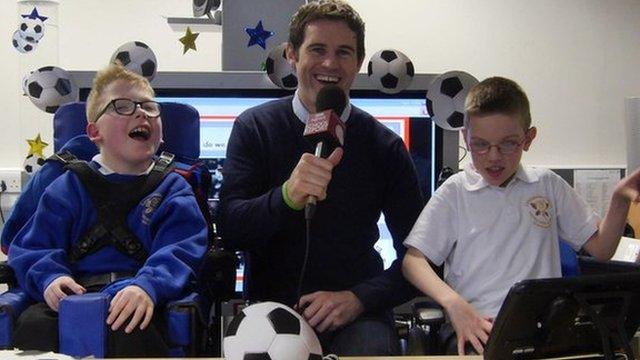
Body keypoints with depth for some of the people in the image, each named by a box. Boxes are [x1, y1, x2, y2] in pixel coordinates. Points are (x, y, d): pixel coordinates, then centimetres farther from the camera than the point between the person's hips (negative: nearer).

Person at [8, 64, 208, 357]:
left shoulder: (172, 188, 15)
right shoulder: (68, 188, 19)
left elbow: (180, 249, -2)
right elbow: (35, 246, 11)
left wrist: (148, 286, -24)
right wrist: (50, 277, -14)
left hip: (132, 300, -1)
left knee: (129, 330, -38)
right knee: (32, 324, -32)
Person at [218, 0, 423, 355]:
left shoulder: (385, 146, 3)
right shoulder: (254, 128, 2)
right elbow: (230, 229, -9)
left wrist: (357, 298, -13)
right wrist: (286, 196, -28)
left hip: (357, 310, 1)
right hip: (270, 305, 0)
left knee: (372, 346, -30)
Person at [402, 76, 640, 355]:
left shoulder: (548, 185, 15)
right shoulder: (455, 192, 8)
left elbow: (600, 248, 20)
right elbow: (413, 260, 2)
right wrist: (454, 304, -15)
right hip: (475, 323, -2)